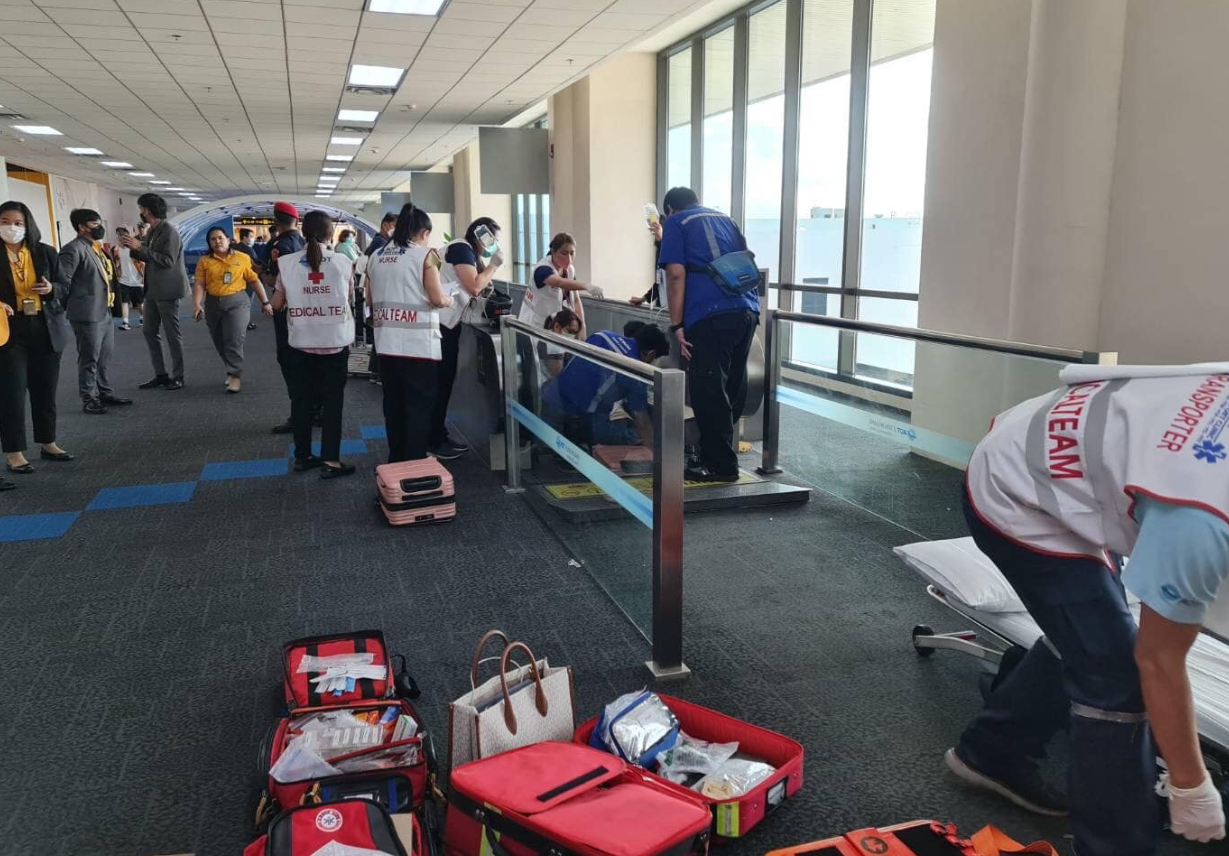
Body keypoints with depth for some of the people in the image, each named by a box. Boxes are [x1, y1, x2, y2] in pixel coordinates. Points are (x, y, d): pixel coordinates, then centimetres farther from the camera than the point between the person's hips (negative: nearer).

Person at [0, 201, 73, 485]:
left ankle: (48, 443, 27)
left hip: (45, 330, 3)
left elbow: (65, 288, 9)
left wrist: (51, 289, -12)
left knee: (45, 390, 13)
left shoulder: (46, 252, 4)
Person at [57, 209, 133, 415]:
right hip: (87, 315, -8)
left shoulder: (97, 248, 15)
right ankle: (89, 400, 8)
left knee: (104, 358, 16)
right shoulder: (74, 249, -13)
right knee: (89, 360, 0)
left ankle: (105, 393, 25)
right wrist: (71, 305, -10)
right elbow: (62, 281, -18)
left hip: (105, 313, 8)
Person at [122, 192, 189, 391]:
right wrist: (134, 248, 2)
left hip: (167, 290, -9)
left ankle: (178, 376, 7)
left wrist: (141, 247, -20)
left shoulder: (169, 231, -15)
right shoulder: (152, 231, 12)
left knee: (172, 334, -2)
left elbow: (168, 260, -22)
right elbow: (150, 258, 18)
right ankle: (160, 375, 17)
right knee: (149, 331, 11)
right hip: (152, 289, 9)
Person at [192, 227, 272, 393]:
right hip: (213, 304, 3)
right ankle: (233, 370, 28)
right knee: (220, 342, 10)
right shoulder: (204, 261, 4)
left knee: (234, 340, -13)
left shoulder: (243, 258, 1)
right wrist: (197, 304, -15)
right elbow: (199, 284, -2)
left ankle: (235, 376, -5)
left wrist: (265, 302, 3)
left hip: (237, 302, -3)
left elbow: (254, 280, 4)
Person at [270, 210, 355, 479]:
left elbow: (277, 304, 3)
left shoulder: (286, 263, -4)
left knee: (301, 400, 13)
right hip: (334, 342, -1)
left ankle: (302, 456, 23)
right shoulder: (344, 262, -6)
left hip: (300, 343, 2)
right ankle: (331, 461, 3)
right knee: (332, 400, 5)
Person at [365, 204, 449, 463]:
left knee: (393, 404, 15)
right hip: (418, 343, -6)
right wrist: (448, 300, 10)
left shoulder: (376, 256, 10)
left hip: (386, 342, 6)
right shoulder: (425, 254, -7)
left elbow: (370, 299, 16)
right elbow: (437, 299, -11)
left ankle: (396, 461, 25)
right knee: (420, 406, 2)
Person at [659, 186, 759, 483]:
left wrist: (677, 325, -4)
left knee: (708, 390, -1)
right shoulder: (725, 219, 28)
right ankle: (714, 452, 25)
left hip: (711, 314, -7)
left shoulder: (675, 223, 10)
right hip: (747, 310, 7)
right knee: (732, 386, 14)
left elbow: (676, 274, -3)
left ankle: (721, 464, 2)